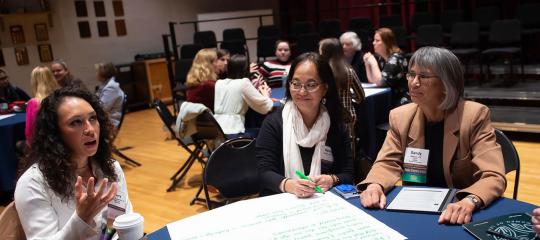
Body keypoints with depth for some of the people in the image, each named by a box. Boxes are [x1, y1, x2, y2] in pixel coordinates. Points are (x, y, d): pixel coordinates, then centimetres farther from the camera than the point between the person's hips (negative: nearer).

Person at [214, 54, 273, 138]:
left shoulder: (218, 83, 12)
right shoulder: (243, 83, -6)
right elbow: (266, 107, -6)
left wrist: (252, 88, 24)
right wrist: (265, 95, 14)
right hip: (232, 133, -7)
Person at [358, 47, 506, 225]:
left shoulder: (474, 115, -11)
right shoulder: (400, 116, 0)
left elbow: (494, 177, -18)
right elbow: (387, 163, -1)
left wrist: (469, 202, -38)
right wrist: (374, 185, -23)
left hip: (455, 214, -1)